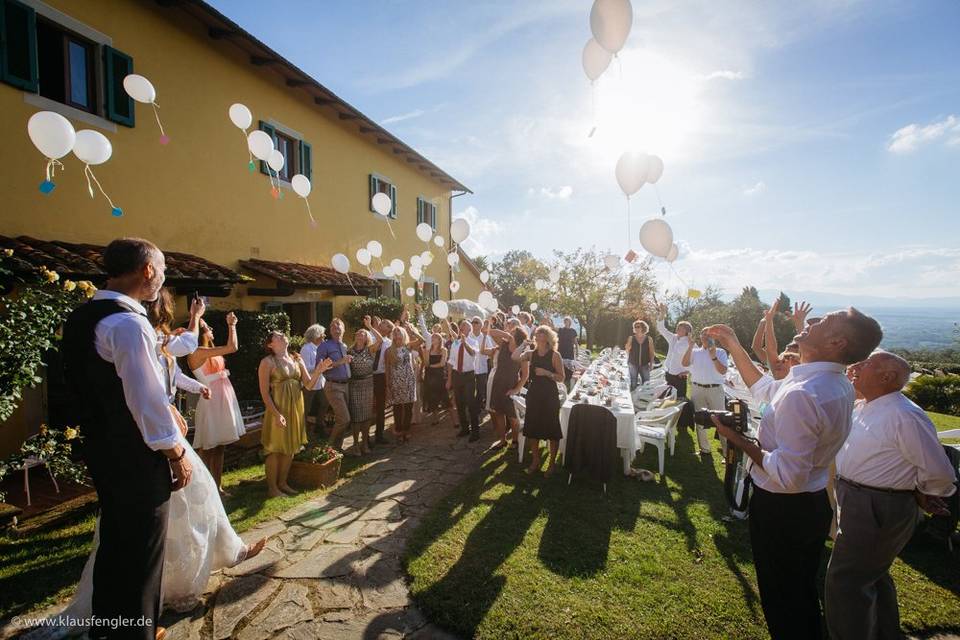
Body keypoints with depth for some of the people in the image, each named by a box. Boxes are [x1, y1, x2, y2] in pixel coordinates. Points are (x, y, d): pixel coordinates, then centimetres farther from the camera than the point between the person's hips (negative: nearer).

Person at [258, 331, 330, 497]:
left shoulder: (297, 359, 7)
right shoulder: (268, 362, -9)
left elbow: (309, 385, 5)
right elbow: (264, 392, -12)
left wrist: (318, 370, -12)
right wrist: (276, 414, -19)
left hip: (296, 408, 6)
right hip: (278, 409, -6)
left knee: (291, 447, 13)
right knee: (276, 448, 4)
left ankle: (282, 483, 29)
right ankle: (272, 487, 18)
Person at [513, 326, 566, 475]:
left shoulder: (555, 355, -6)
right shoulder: (531, 353, 4)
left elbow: (561, 378, -8)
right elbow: (515, 357, -16)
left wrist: (546, 373, -21)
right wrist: (524, 344, -8)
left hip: (550, 395, -4)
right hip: (534, 394, 4)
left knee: (552, 430, 4)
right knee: (533, 429, 12)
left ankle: (552, 463, 21)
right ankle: (535, 462, 28)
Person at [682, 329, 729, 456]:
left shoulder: (720, 352, 3)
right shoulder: (695, 352, 8)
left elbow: (723, 371, -9)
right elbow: (684, 363, -9)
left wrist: (713, 357, -20)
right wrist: (690, 347, -17)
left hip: (715, 389, -2)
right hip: (697, 389, 3)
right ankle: (704, 449, 22)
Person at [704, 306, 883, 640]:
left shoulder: (801, 394, -33)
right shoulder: (839, 385, -3)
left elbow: (788, 476, -31)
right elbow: (765, 388, 11)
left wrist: (740, 440, -22)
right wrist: (733, 345, 10)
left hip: (781, 509, -8)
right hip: (815, 503, 8)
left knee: (781, 600, 15)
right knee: (804, 591, 29)